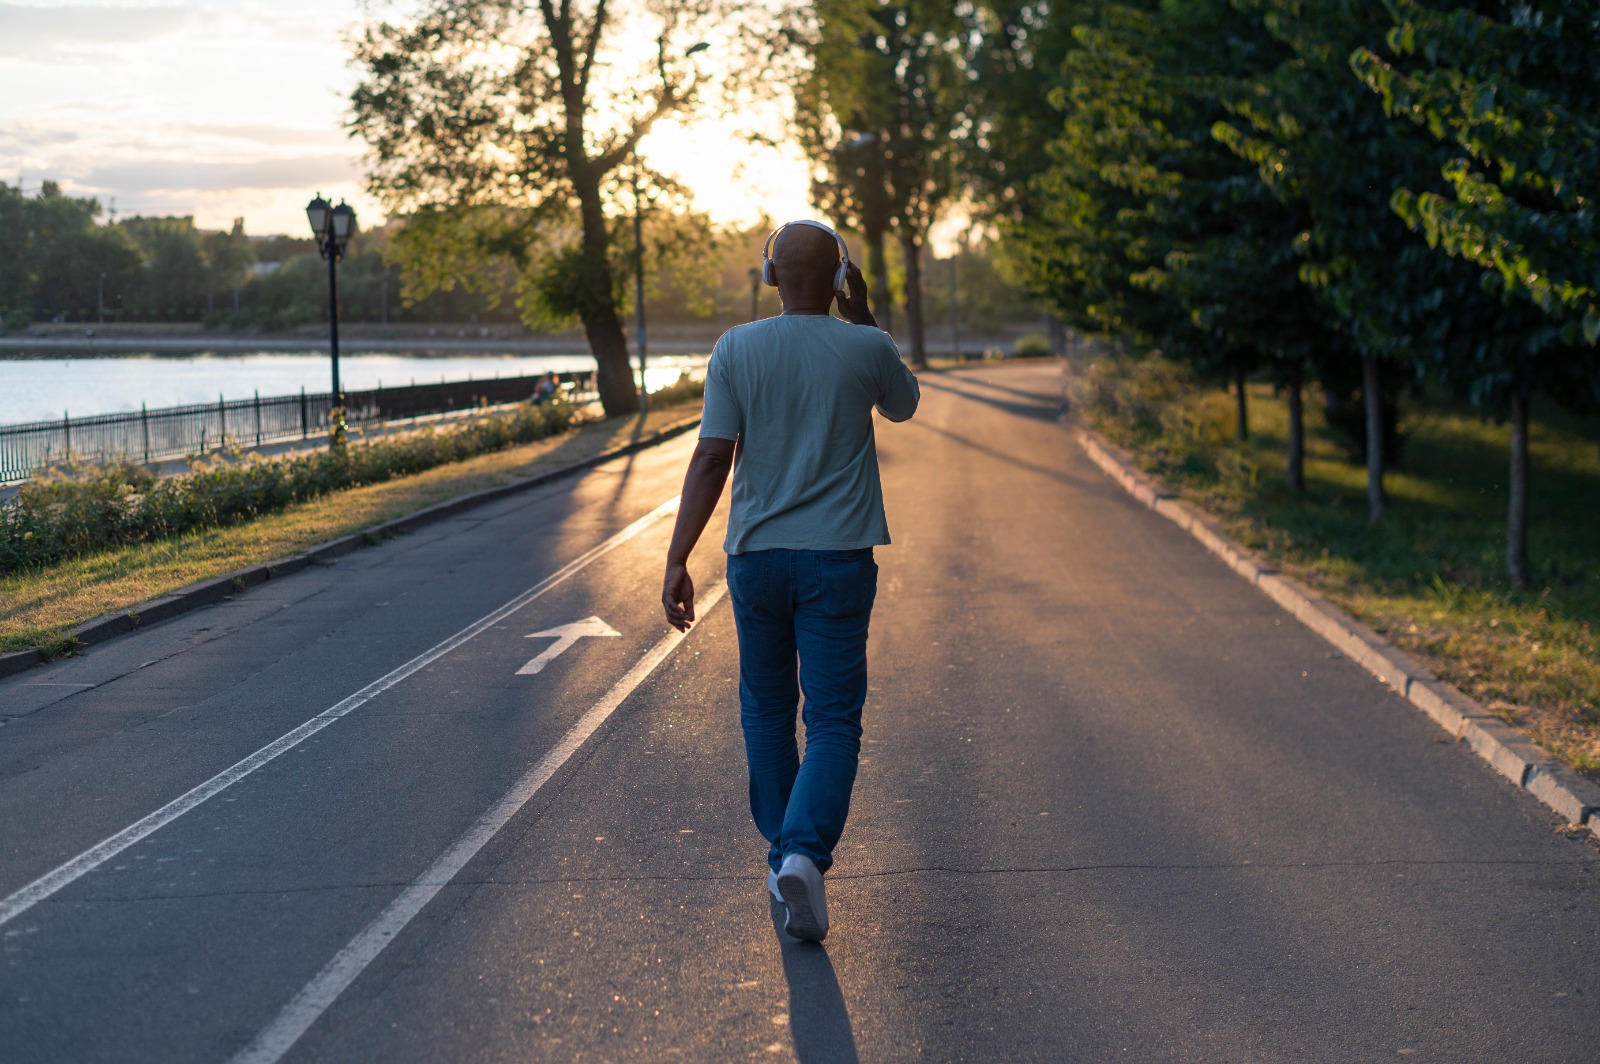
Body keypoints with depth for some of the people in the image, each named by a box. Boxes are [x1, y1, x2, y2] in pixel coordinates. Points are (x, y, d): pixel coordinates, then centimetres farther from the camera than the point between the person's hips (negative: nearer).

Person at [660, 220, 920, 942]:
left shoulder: (737, 350, -4)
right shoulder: (866, 349, -4)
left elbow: (712, 459, -9)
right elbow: (903, 405, 19)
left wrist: (677, 561, -8)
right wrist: (860, 315, 17)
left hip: (756, 555, 2)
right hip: (840, 557, -1)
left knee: (766, 710, 17)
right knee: (833, 720, 0)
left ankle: (782, 853, 25)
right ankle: (805, 852, -20)